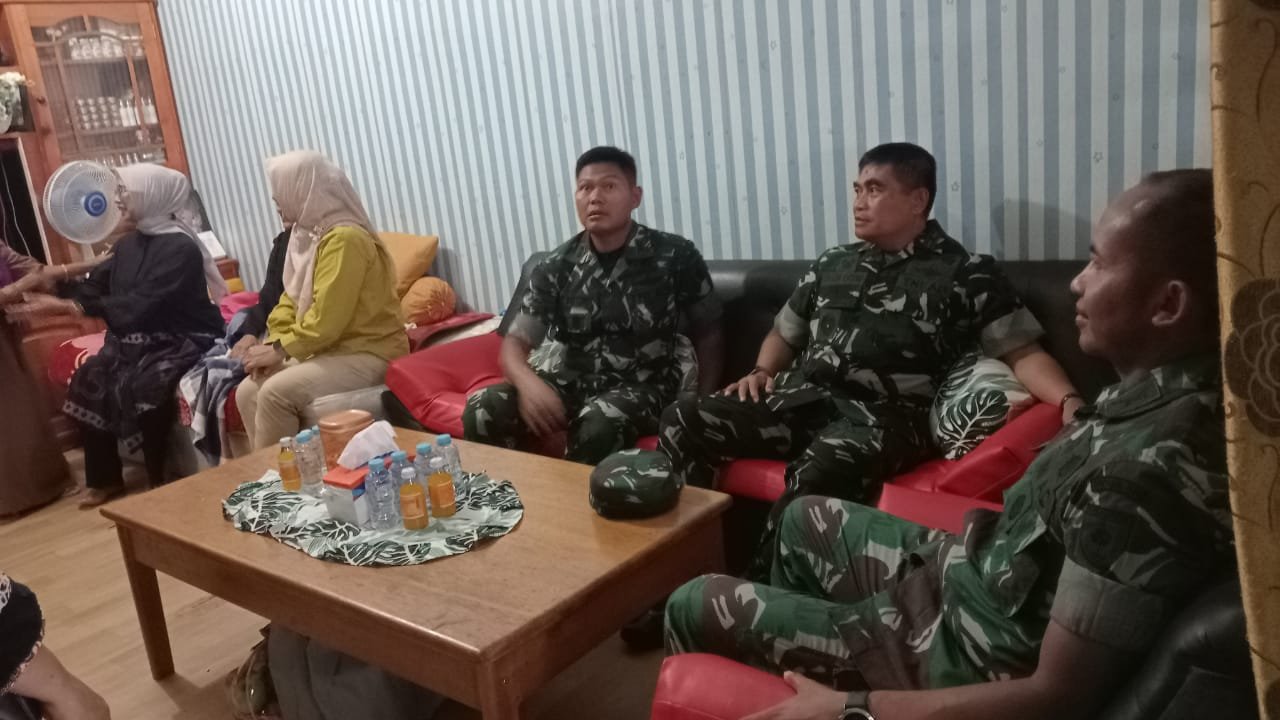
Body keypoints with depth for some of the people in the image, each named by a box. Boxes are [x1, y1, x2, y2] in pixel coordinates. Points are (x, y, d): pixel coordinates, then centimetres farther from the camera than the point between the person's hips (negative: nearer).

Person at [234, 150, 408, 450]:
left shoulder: (345, 239, -20)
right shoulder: (308, 234, 11)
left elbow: (326, 320, -25)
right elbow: (291, 299, 13)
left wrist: (280, 350, -15)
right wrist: (273, 343, -3)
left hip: (367, 354, -9)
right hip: (329, 350, 9)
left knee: (275, 393, -23)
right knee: (247, 392, -1)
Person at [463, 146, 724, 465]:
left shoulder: (675, 256, -8)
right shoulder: (556, 266, -1)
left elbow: (708, 334, 2)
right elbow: (515, 342, -4)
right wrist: (528, 382, -28)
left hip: (642, 386, -3)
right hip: (572, 381, 3)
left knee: (596, 426, -37)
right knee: (482, 409, -20)